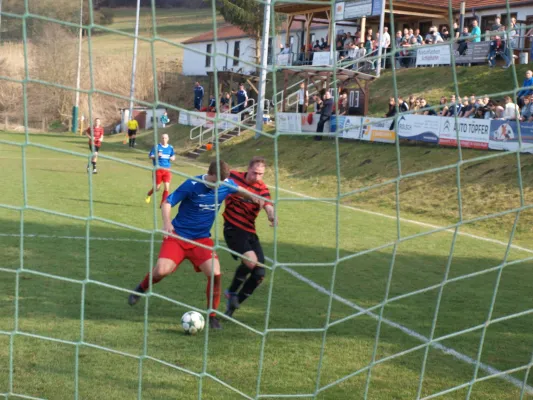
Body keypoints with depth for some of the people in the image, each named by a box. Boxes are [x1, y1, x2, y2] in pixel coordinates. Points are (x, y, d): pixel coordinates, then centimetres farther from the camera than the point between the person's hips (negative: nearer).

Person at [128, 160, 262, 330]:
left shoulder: (226, 185, -5)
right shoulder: (192, 185, -19)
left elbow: (239, 189, 19)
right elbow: (167, 203, -15)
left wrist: (252, 196, -1)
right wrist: (167, 222, -33)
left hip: (202, 239, 3)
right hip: (178, 235, -3)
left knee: (215, 273, -17)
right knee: (161, 271, -20)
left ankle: (212, 316, 2)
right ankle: (141, 288, 16)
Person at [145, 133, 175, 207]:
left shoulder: (170, 148, 9)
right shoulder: (156, 146, -2)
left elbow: (173, 157, 21)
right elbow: (150, 156, -1)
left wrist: (172, 158, -3)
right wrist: (156, 156, -20)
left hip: (167, 169, 3)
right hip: (158, 169, -3)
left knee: (167, 187, -9)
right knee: (157, 188, 0)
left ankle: (163, 203, 2)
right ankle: (149, 194, 34)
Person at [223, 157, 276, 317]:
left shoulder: (262, 188, -4)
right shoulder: (233, 176, -6)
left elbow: (268, 207, -23)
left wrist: (272, 217, -44)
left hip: (249, 232, 4)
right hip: (232, 229, -4)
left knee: (259, 275, 0)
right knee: (251, 260, -27)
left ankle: (233, 304, 20)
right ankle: (232, 292, -3)